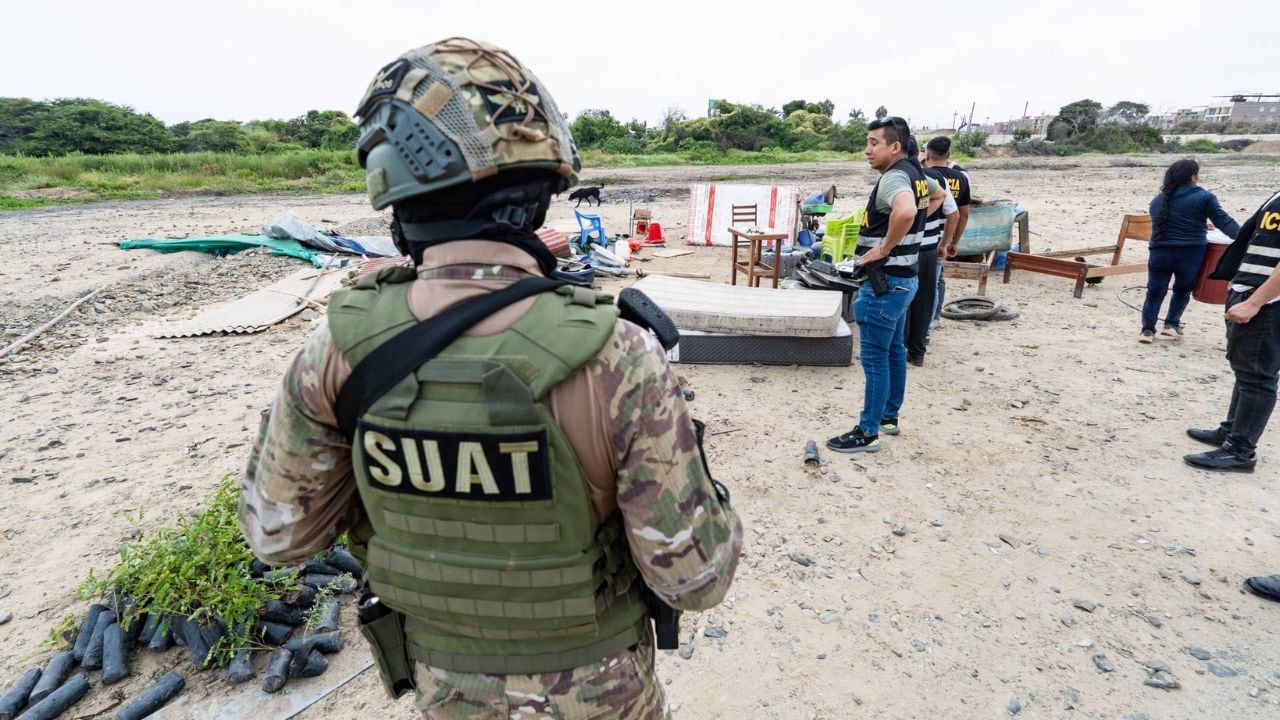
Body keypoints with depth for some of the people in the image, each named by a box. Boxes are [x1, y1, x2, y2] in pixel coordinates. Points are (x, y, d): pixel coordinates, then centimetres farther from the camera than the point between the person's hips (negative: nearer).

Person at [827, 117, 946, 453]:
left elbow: (905, 211, -42)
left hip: (884, 281, -10)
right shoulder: (914, 174, 11)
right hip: (903, 278, 10)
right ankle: (889, 416, 32)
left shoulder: (894, 177, -20)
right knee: (894, 351, 18)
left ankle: (867, 432, 6)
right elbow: (938, 194, 32)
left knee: (875, 358, -3)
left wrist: (883, 248, -27)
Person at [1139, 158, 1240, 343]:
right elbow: (1224, 222, -7)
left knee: (1155, 292, 8)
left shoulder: (1158, 200, 11)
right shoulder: (1204, 197, -3)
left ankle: (1147, 329, 0)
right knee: (1182, 290, 17)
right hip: (1190, 253, -2)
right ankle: (1172, 324, 12)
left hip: (1160, 253, 3)